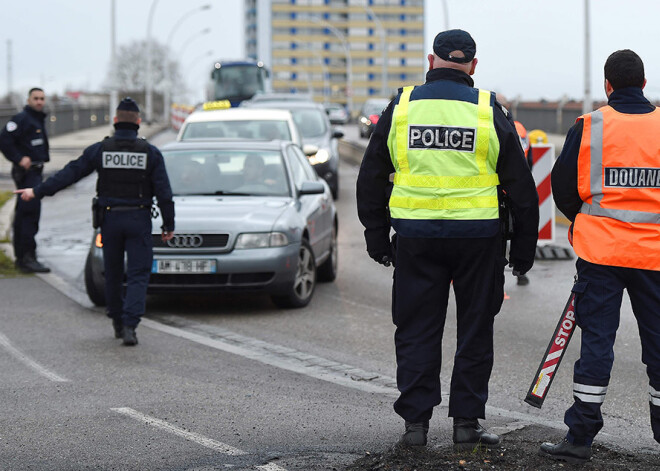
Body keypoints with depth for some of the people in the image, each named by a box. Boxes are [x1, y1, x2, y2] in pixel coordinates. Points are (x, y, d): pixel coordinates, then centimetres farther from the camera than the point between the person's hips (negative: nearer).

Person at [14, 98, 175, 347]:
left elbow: (69, 174, -1)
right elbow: (164, 192, -3)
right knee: (138, 275, -1)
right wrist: (169, 225, 4)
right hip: (139, 220, -1)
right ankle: (129, 325, -16)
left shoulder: (100, 150, -2)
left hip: (110, 219, 1)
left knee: (113, 274, 15)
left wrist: (37, 191, 6)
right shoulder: (150, 153, -3)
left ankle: (118, 323, 23)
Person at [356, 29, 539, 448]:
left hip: (416, 238, 1)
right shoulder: (490, 111, -1)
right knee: (475, 331, 9)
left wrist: (377, 238, 16)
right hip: (478, 237, -1)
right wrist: (524, 248, 10)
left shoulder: (401, 108, 3)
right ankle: (467, 422, 10)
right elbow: (521, 186, 3)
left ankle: (415, 420, 8)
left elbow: (371, 180, 8)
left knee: (417, 331, 8)